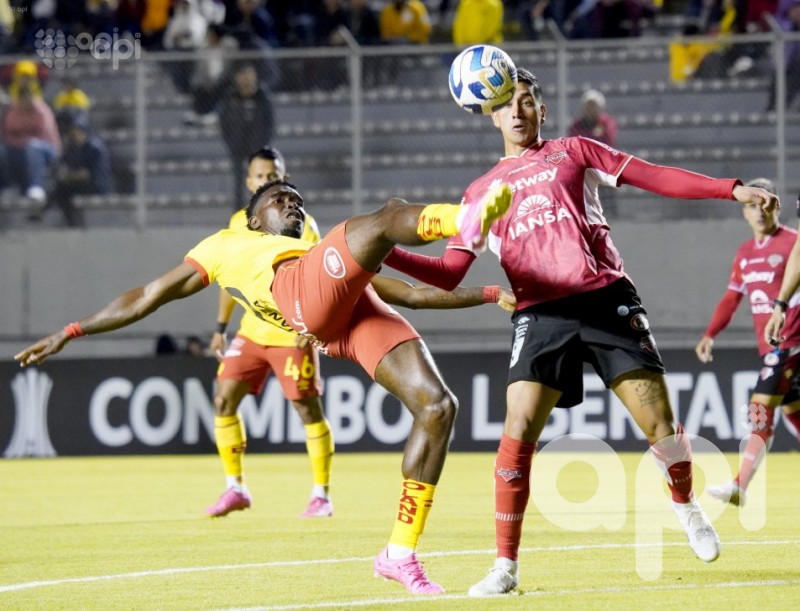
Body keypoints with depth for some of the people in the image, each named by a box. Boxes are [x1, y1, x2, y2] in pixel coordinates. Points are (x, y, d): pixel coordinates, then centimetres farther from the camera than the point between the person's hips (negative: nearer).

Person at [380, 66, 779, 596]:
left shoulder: (573, 152, 15)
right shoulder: (482, 192, 18)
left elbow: (654, 177, 9)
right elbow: (449, 275, 14)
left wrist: (731, 190, 1)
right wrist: (386, 254, -1)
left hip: (607, 298, -1)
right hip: (541, 316, 1)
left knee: (658, 422, -7)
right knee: (517, 435, -15)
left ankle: (687, 506, 25)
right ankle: (505, 567, -6)